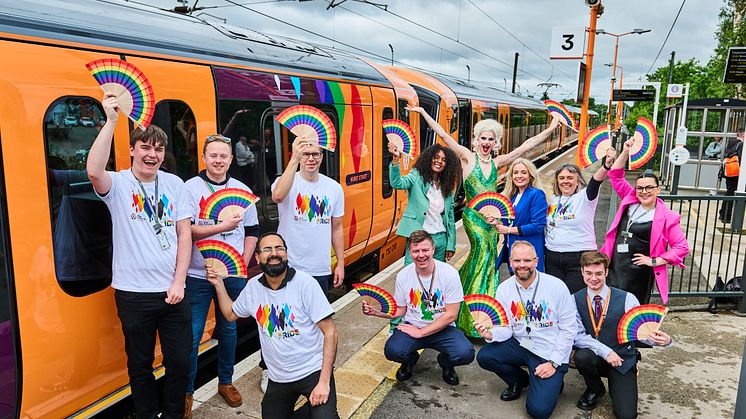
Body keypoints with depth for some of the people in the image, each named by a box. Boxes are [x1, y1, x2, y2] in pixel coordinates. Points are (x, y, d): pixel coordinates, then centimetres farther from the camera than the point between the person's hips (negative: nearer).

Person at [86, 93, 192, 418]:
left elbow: (184, 234, 3)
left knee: (180, 362, 10)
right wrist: (111, 120, -26)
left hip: (172, 291, 2)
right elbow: (94, 171, -29)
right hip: (133, 293, -2)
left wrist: (178, 282, -5)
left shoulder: (174, 184, 4)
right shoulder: (118, 184, -4)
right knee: (140, 364, 13)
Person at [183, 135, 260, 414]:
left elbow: (252, 231, 11)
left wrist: (244, 263, 0)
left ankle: (226, 382, 33)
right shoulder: (190, 188, -6)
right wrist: (222, 227, -22)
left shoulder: (242, 190, 6)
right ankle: (186, 392, 20)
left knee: (228, 329, 15)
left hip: (233, 276, 3)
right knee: (192, 335, 3)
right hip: (198, 276, -3)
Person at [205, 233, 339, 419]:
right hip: (279, 379, 5)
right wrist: (218, 284, 7)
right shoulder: (253, 286, 0)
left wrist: (324, 382, -19)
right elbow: (231, 314, 20)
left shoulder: (305, 283, -16)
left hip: (313, 370, -5)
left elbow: (330, 331, -15)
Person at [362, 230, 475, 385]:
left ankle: (445, 363, 11)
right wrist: (376, 312, -11)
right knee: (392, 350, -28)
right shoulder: (403, 275, -4)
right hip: (412, 326, 1)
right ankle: (410, 360, 12)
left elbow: (451, 315, -12)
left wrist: (420, 332, -15)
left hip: (442, 329, -1)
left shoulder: (449, 273, -13)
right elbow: (399, 310, 8)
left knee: (465, 353, -29)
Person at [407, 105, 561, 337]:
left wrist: (551, 128, 12)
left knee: (484, 256, 6)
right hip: (473, 215, -5)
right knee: (485, 251, -13)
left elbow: (528, 145, 12)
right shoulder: (468, 157, -2)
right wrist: (423, 112, -12)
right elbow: (443, 134, -8)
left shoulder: (497, 162, 9)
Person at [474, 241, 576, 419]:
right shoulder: (504, 289, -4)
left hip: (550, 353, -4)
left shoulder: (556, 286, -14)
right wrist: (491, 334, -26)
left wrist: (554, 363, -14)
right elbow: (506, 329, -3)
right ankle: (519, 381, 11)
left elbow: (568, 329, -9)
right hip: (520, 344, 4)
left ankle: (553, 384, 18)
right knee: (484, 356, -19)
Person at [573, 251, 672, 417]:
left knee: (626, 414, -18)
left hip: (622, 360, -1)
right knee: (581, 356, -34)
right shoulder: (575, 300, -7)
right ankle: (594, 389, 1)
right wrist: (605, 351, -25)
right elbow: (577, 335, -12)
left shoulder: (626, 299, -10)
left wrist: (662, 340, -33)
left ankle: (615, 385, 18)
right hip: (594, 357, 1)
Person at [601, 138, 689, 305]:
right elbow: (616, 176, 7)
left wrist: (655, 261, -12)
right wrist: (626, 152, -4)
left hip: (639, 275, -4)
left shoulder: (666, 217, -8)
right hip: (614, 268, 4)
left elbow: (682, 247, -8)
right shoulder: (630, 201, 5)